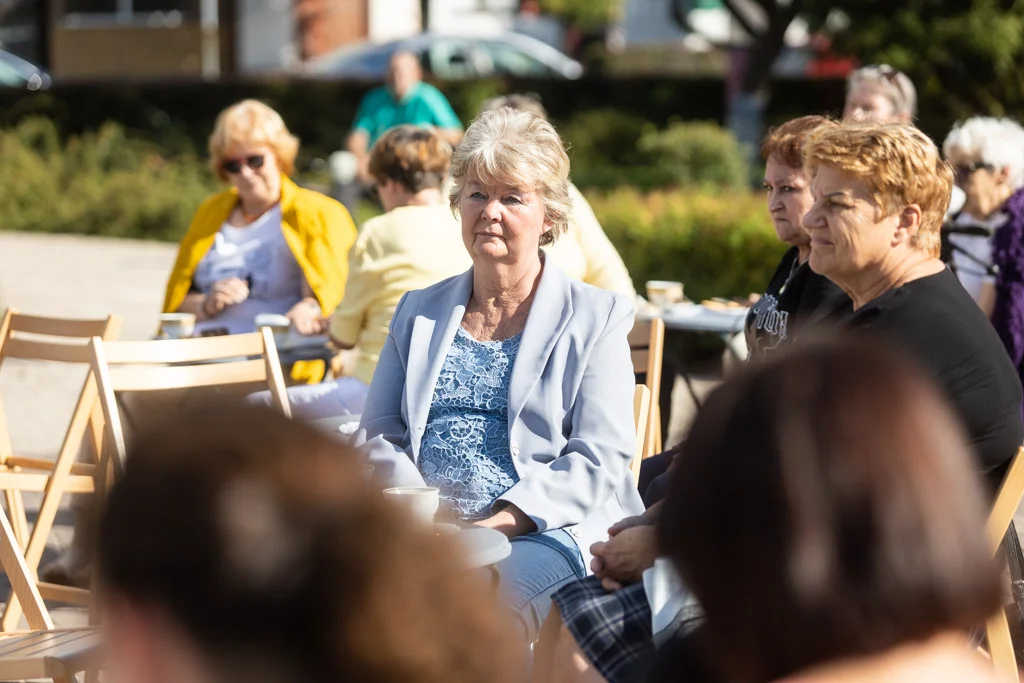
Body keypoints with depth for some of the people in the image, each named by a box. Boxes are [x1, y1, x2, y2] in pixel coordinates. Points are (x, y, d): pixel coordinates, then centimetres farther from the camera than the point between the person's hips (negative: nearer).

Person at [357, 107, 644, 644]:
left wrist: (505, 521, -16)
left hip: (549, 533, -3)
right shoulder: (419, 312, 23)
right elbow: (378, 434, 19)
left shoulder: (596, 318, 10)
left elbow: (599, 459, 0)